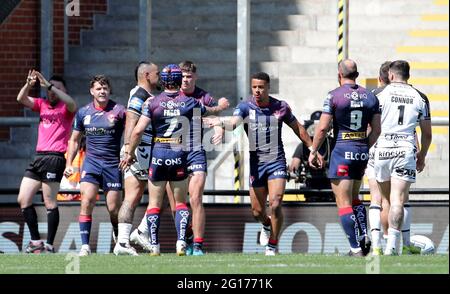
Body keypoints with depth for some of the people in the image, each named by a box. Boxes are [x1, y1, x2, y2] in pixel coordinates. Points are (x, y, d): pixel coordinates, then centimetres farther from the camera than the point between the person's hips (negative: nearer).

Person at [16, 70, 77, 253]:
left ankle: (49, 245, -5)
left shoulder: (65, 108, 1)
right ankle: (35, 241, 10)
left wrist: (49, 85, -25)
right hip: (38, 156, 7)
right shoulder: (42, 104, 17)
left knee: (50, 203, -7)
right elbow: (21, 99, 6)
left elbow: (71, 104, -23)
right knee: (23, 200, 5)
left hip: (54, 158, -7)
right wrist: (28, 85, -14)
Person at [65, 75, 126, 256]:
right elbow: (74, 140, 17)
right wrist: (69, 164, 10)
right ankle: (85, 245, -14)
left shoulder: (118, 111, -3)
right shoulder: (83, 112, 7)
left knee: (114, 208, 1)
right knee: (87, 201, -16)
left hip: (113, 163, -2)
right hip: (91, 161, 2)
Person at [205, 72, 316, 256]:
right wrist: (221, 123, -48)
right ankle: (267, 225, 43)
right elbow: (233, 123, -25)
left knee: (275, 204, -17)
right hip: (256, 163, 1)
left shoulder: (281, 107, -1)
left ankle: (273, 246, -1)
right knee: (257, 211, 6)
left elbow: (298, 128, 14)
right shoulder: (245, 107, -5)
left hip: (277, 161, -1)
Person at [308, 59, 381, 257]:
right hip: (362, 151, 5)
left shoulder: (334, 96, -7)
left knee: (344, 203, -2)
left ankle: (356, 248, -8)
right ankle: (364, 235, 5)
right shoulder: (370, 97, 6)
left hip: (342, 151, -5)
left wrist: (313, 151, 1)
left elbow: (322, 128, -9)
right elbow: (376, 130, 8)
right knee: (354, 197, 23)